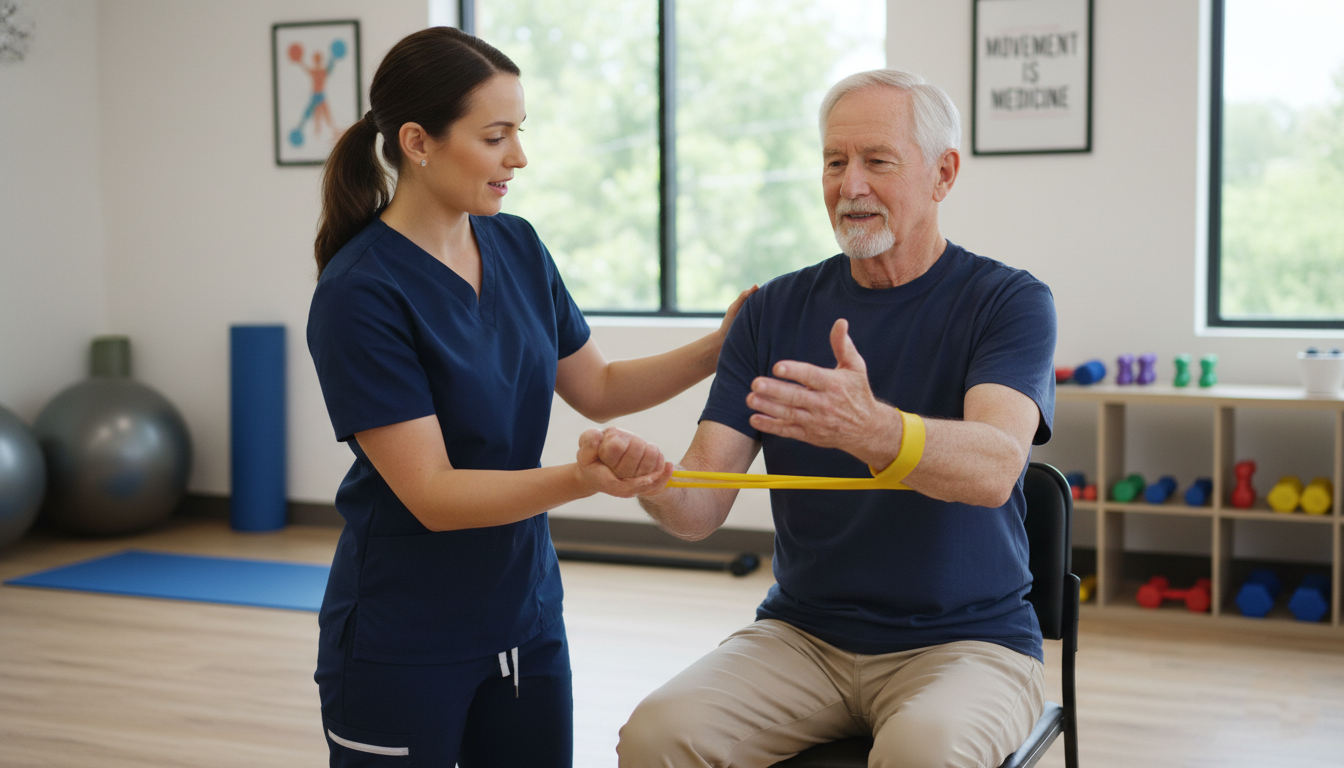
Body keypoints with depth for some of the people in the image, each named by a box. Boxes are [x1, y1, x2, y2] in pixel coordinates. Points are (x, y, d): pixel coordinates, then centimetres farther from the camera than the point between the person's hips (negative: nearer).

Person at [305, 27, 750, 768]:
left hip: (525, 616, 6)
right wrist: (581, 479, -35)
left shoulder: (517, 247, 1)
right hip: (402, 645, -6)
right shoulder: (360, 295, -19)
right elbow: (431, 495, -22)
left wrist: (720, 348, 1)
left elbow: (597, 388, 13)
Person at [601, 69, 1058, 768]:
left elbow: (994, 469, -25)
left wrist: (871, 431, -45)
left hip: (965, 639, -2)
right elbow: (703, 510, -3)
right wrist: (653, 480, -27)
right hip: (801, 633, 3)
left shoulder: (1008, 302, -5)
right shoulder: (774, 311, 4)